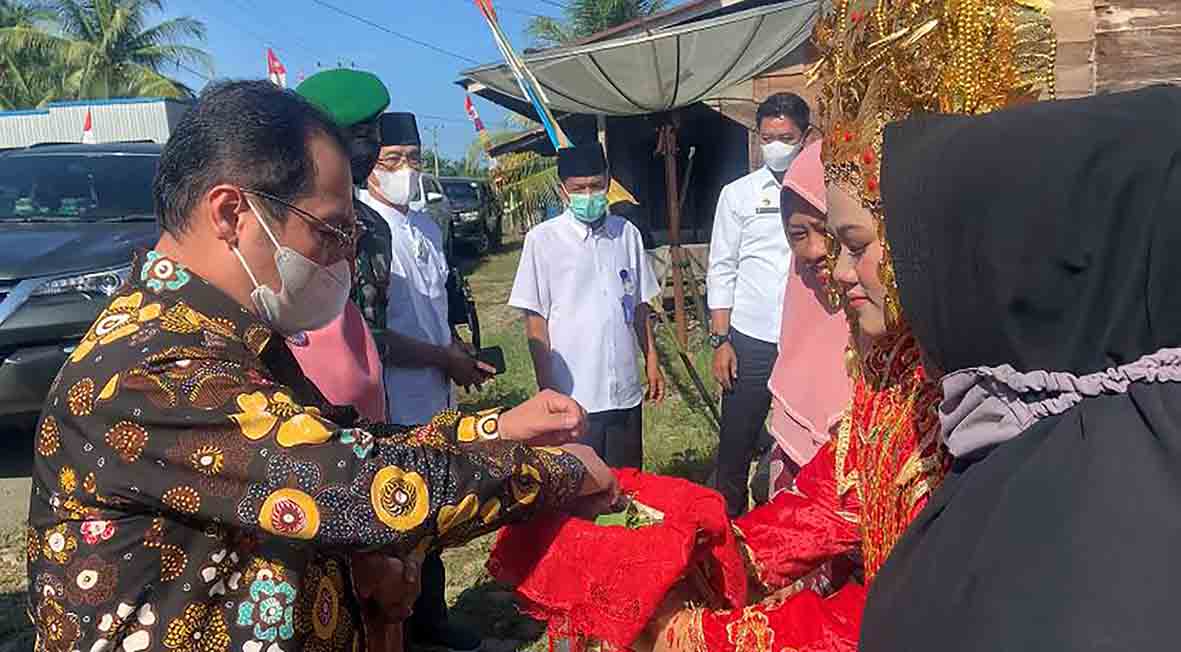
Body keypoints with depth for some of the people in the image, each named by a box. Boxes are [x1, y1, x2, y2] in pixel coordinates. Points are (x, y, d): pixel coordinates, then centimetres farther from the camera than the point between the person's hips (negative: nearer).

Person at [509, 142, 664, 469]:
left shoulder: (626, 233, 5)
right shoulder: (543, 239, -7)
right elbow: (535, 319, -5)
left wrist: (651, 360, 11)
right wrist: (547, 389, -7)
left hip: (625, 391, 4)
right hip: (573, 395, -3)